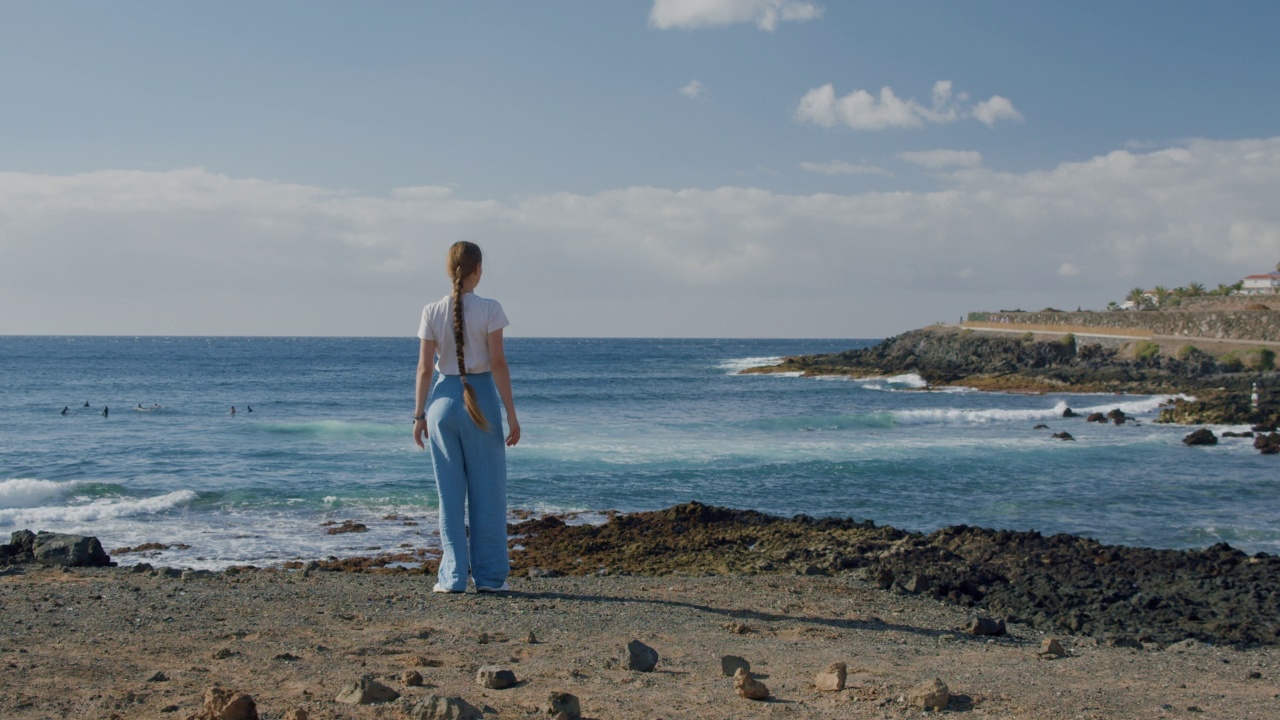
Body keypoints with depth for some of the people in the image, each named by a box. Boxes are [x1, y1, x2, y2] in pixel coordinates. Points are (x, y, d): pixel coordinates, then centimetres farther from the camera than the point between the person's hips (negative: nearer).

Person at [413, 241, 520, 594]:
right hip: (482, 399, -2)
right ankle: (489, 576, 10)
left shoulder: (432, 312, -1)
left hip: (443, 400, 2)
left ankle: (452, 576, 10)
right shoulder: (489, 309, -8)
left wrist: (419, 415, 7)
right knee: (487, 492, 7)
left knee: (450, 494, 9)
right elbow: (498, 363, -10)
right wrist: (511, 415, -6)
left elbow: (425, 368, 0)